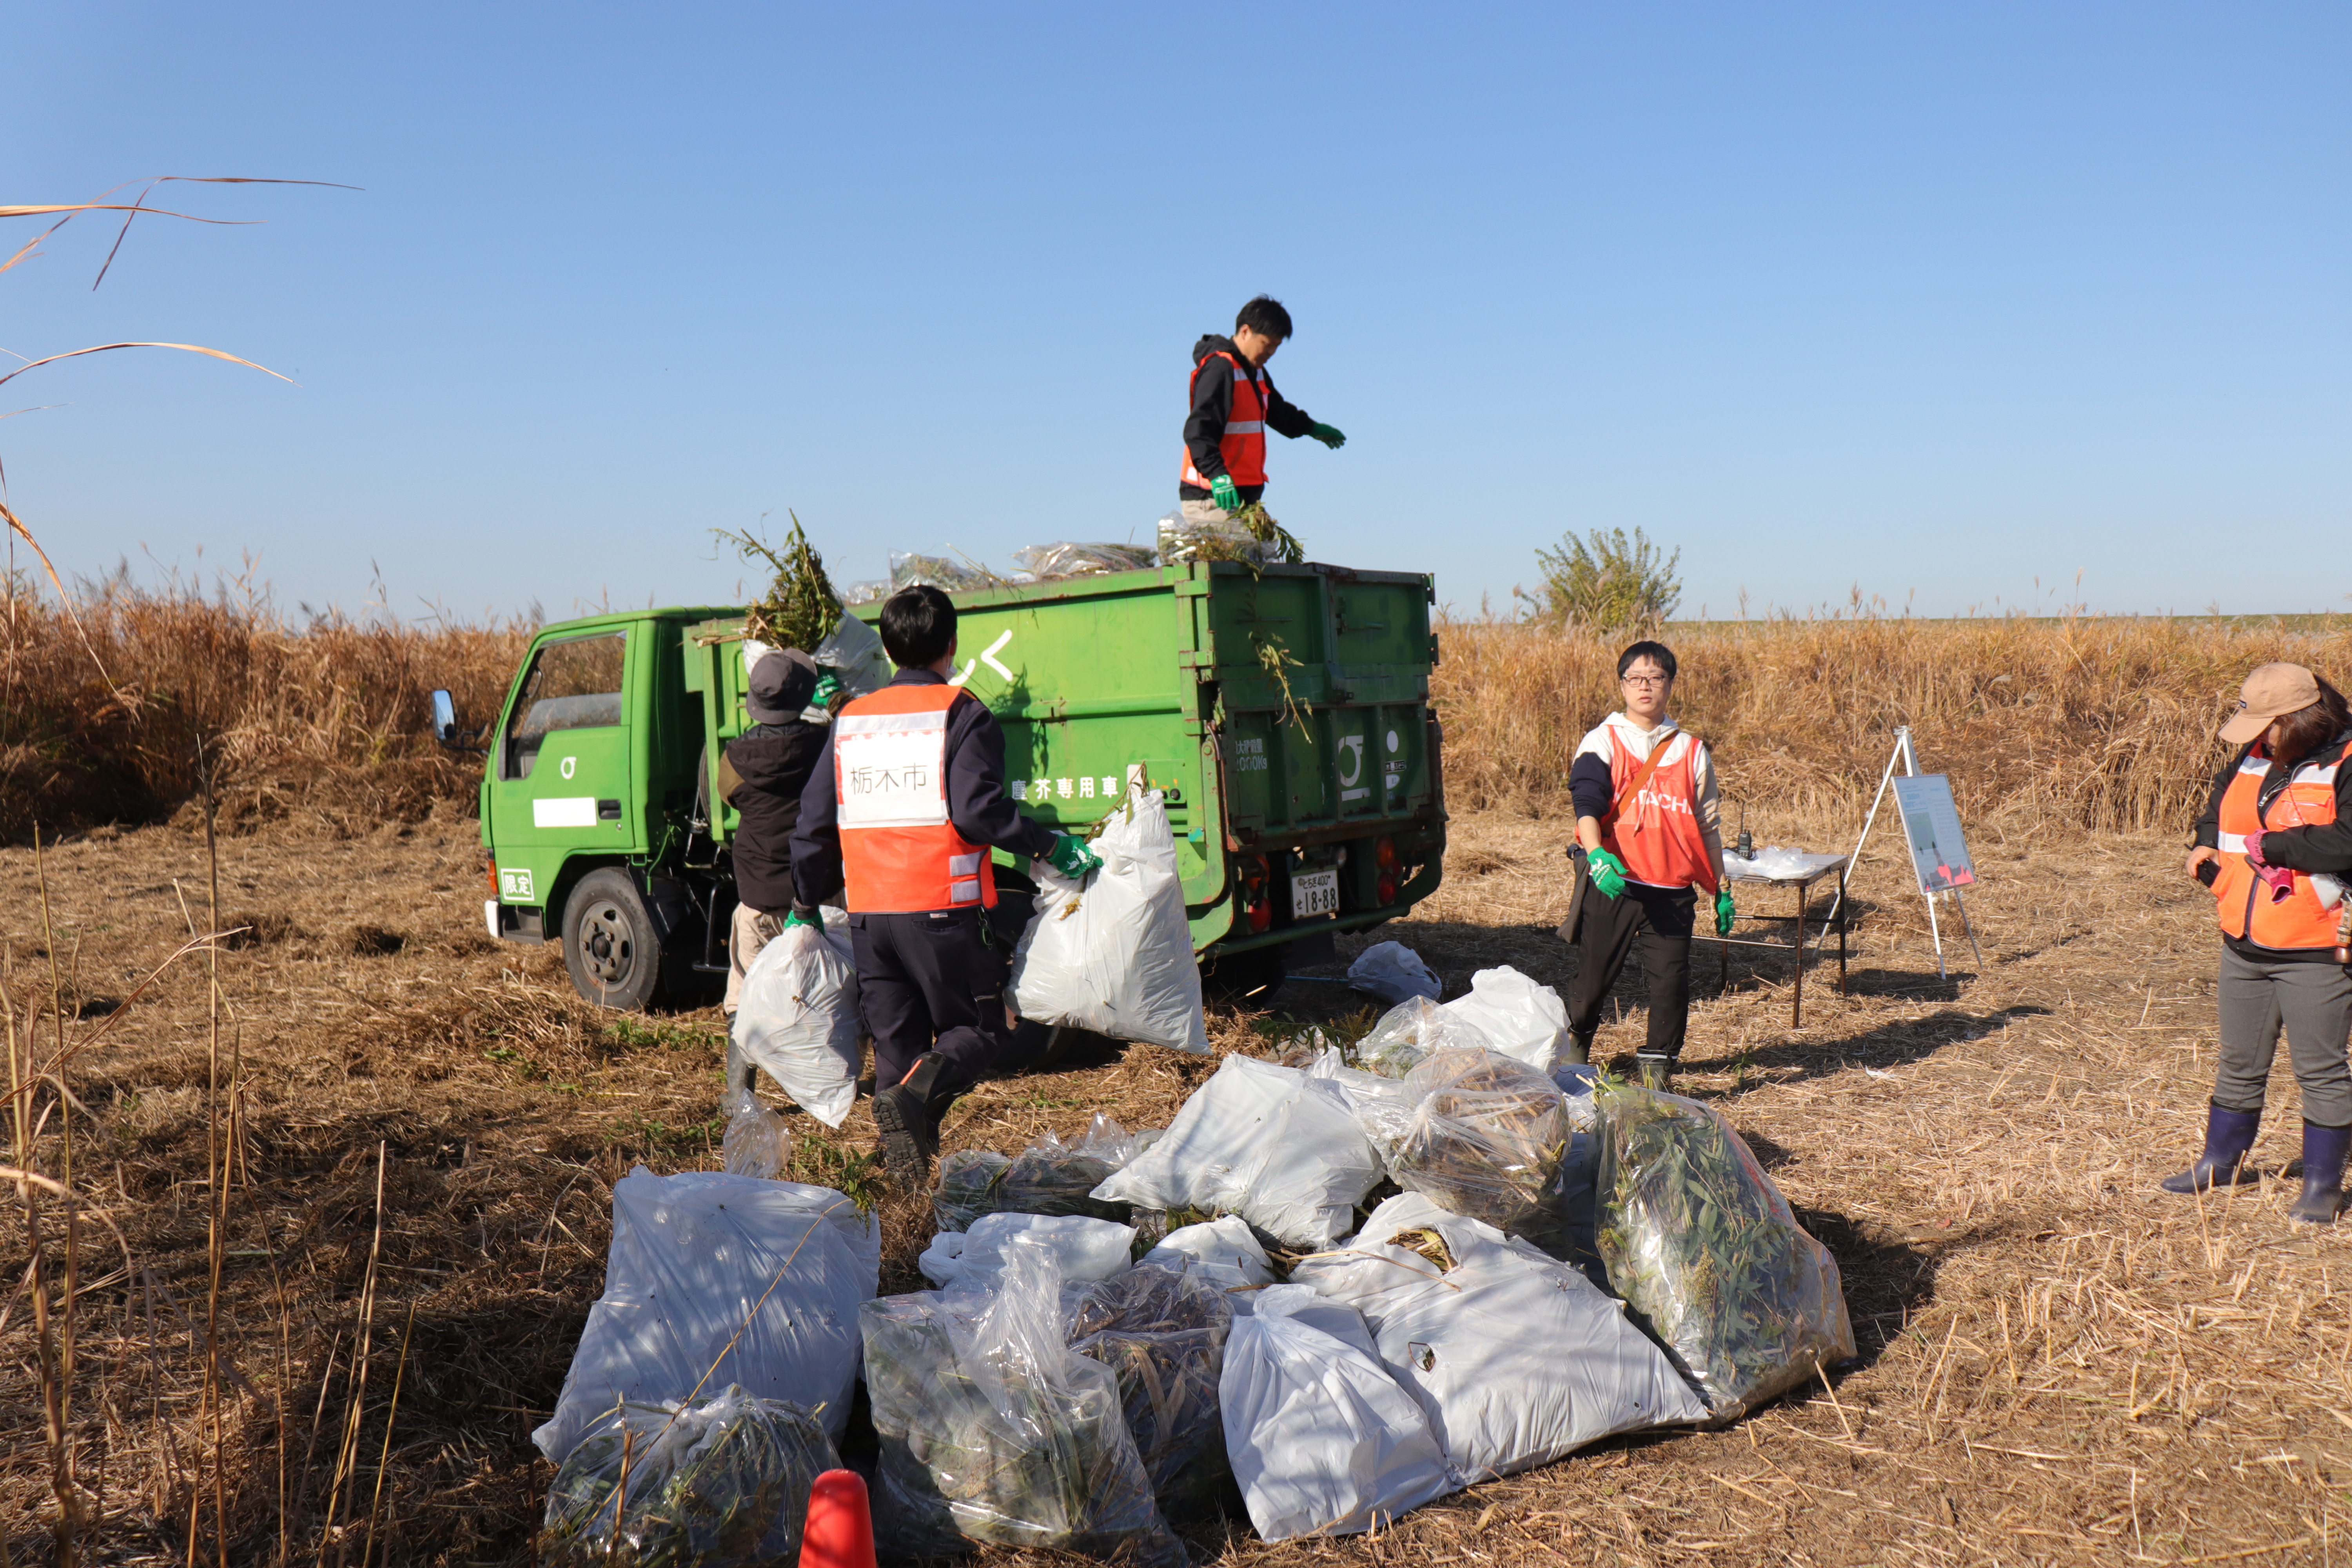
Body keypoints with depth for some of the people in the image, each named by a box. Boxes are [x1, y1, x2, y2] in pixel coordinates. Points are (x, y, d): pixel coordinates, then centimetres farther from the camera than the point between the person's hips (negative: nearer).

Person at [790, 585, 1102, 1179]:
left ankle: (906, 1164, 8)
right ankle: (914, 1095, -22)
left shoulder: (850, 719, 15)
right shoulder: (961, 714, -2)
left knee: (895, 1041, 13)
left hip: (868, 913, 5)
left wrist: (805, 903, 26)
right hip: (943, 908, -5)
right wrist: (1051, 847, -7)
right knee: (977, 1031, 5)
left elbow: (814, 821, 16)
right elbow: (977, 810, -16)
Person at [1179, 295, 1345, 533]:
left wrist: (1312, 428, 54)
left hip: (1242, 494, 10)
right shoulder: (1220, 368, -12)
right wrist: (1217, 475, -36)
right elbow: (1198, 430, -24)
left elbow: (1276, 410, 41)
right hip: (1214, 498, -10)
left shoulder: (1255, 371, 20)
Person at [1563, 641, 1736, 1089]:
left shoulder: (1691, 751, 12)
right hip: (1613, 884, -2)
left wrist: (1721, 890, 15)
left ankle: (1657, 1070, 12)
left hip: (1672, 891, 2)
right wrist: (1596, 854, -31)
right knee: (1594, 976, 5)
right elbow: (1587, 804, -12)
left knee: (1670, 981, -3)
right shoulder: (1601, 742, 3)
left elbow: (1707, 825, 17)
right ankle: (1573, 1051, 28)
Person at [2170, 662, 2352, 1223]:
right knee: (2240, 1064, 19)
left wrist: (2267, 846, -20)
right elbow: (2224, 796, 27)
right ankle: (2223, 1162, 34)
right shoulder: (2255, 757, 8)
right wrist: (2208, 841, 8)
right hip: (2244, 946, 7)